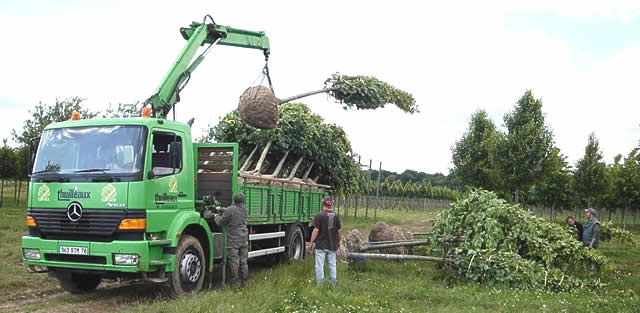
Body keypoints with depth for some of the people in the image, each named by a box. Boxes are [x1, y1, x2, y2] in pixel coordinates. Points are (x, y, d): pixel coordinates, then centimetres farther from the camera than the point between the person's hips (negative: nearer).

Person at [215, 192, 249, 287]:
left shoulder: (230, 210, -14)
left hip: (233, 240, -6)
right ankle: (244, 282, 15)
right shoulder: (245, 210, 5)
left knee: (234, 262, -2)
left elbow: (220, 223, -6)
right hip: (244, 239, 6)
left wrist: (217, 216, 15)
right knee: (243, 262, 11)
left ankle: (234, 283, 0)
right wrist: (222, 209, 27)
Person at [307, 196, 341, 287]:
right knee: (332, 265, 14)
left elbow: (316, 230, -14)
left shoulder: (319, 215, -12)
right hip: (332, 245, 4)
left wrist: (311, 242, -6)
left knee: (319, 265, 2)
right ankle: (333, 283, 20)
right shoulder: (336, 216, 2)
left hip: (321, 245, -4)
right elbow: (338, 231, 7)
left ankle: (319, 283, 5)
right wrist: (338, 241, 21)